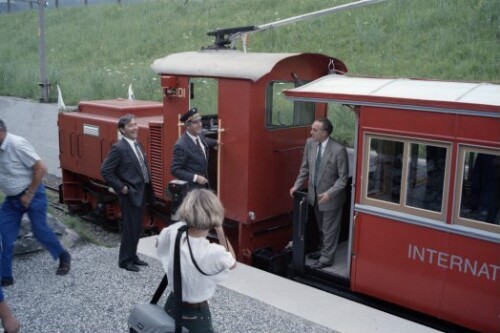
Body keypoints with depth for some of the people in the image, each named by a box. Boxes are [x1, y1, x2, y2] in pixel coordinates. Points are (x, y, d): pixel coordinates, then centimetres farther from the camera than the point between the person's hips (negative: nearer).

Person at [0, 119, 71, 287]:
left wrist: (29, 194, -18)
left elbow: (41, 168, -23)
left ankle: (63, 257, 28)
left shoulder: (17, 144, -22)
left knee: (40, 231, 3)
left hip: (32, 195, -7)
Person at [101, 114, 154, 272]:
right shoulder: (119, 148, -17)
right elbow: (105, 171, -19)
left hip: (141, 192, 8)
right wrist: (121, 188, -16)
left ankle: (132, 256, 31)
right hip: (130, 195, -8)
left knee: (137, 228, 17)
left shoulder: (137, 144, 10)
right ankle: (125, 260, 16)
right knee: (129, 228, 1)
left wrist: (147, 189, 11)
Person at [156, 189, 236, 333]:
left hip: (172, 306, 6)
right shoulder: (213, 252, -29)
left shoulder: (174, 232, -17)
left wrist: (184, 223, 6)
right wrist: (219, 229, -9)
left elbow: (158, 244, 9)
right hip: (195, 315, -5)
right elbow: (232, 262, -3)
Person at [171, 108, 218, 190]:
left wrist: (216, 142, 42)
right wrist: (195, 178, -25)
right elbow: (175, 170, -21)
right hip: (191, 188, -8)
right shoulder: (181, 145, -23)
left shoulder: (200, 136, 0)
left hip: (204, 186, 8)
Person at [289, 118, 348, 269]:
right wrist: (297, 185, 1)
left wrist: (330, 194, -27)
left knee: (329, 229, 12)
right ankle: (323, 250, 45)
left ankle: (327, 258, 29)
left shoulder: (338, 150, -25)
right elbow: (305, 167, 7)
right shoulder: (310, 143, -7)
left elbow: (343, 178, -18)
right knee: (321, 227, 25)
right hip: (314, 194, 6)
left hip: (330, 197, -6)